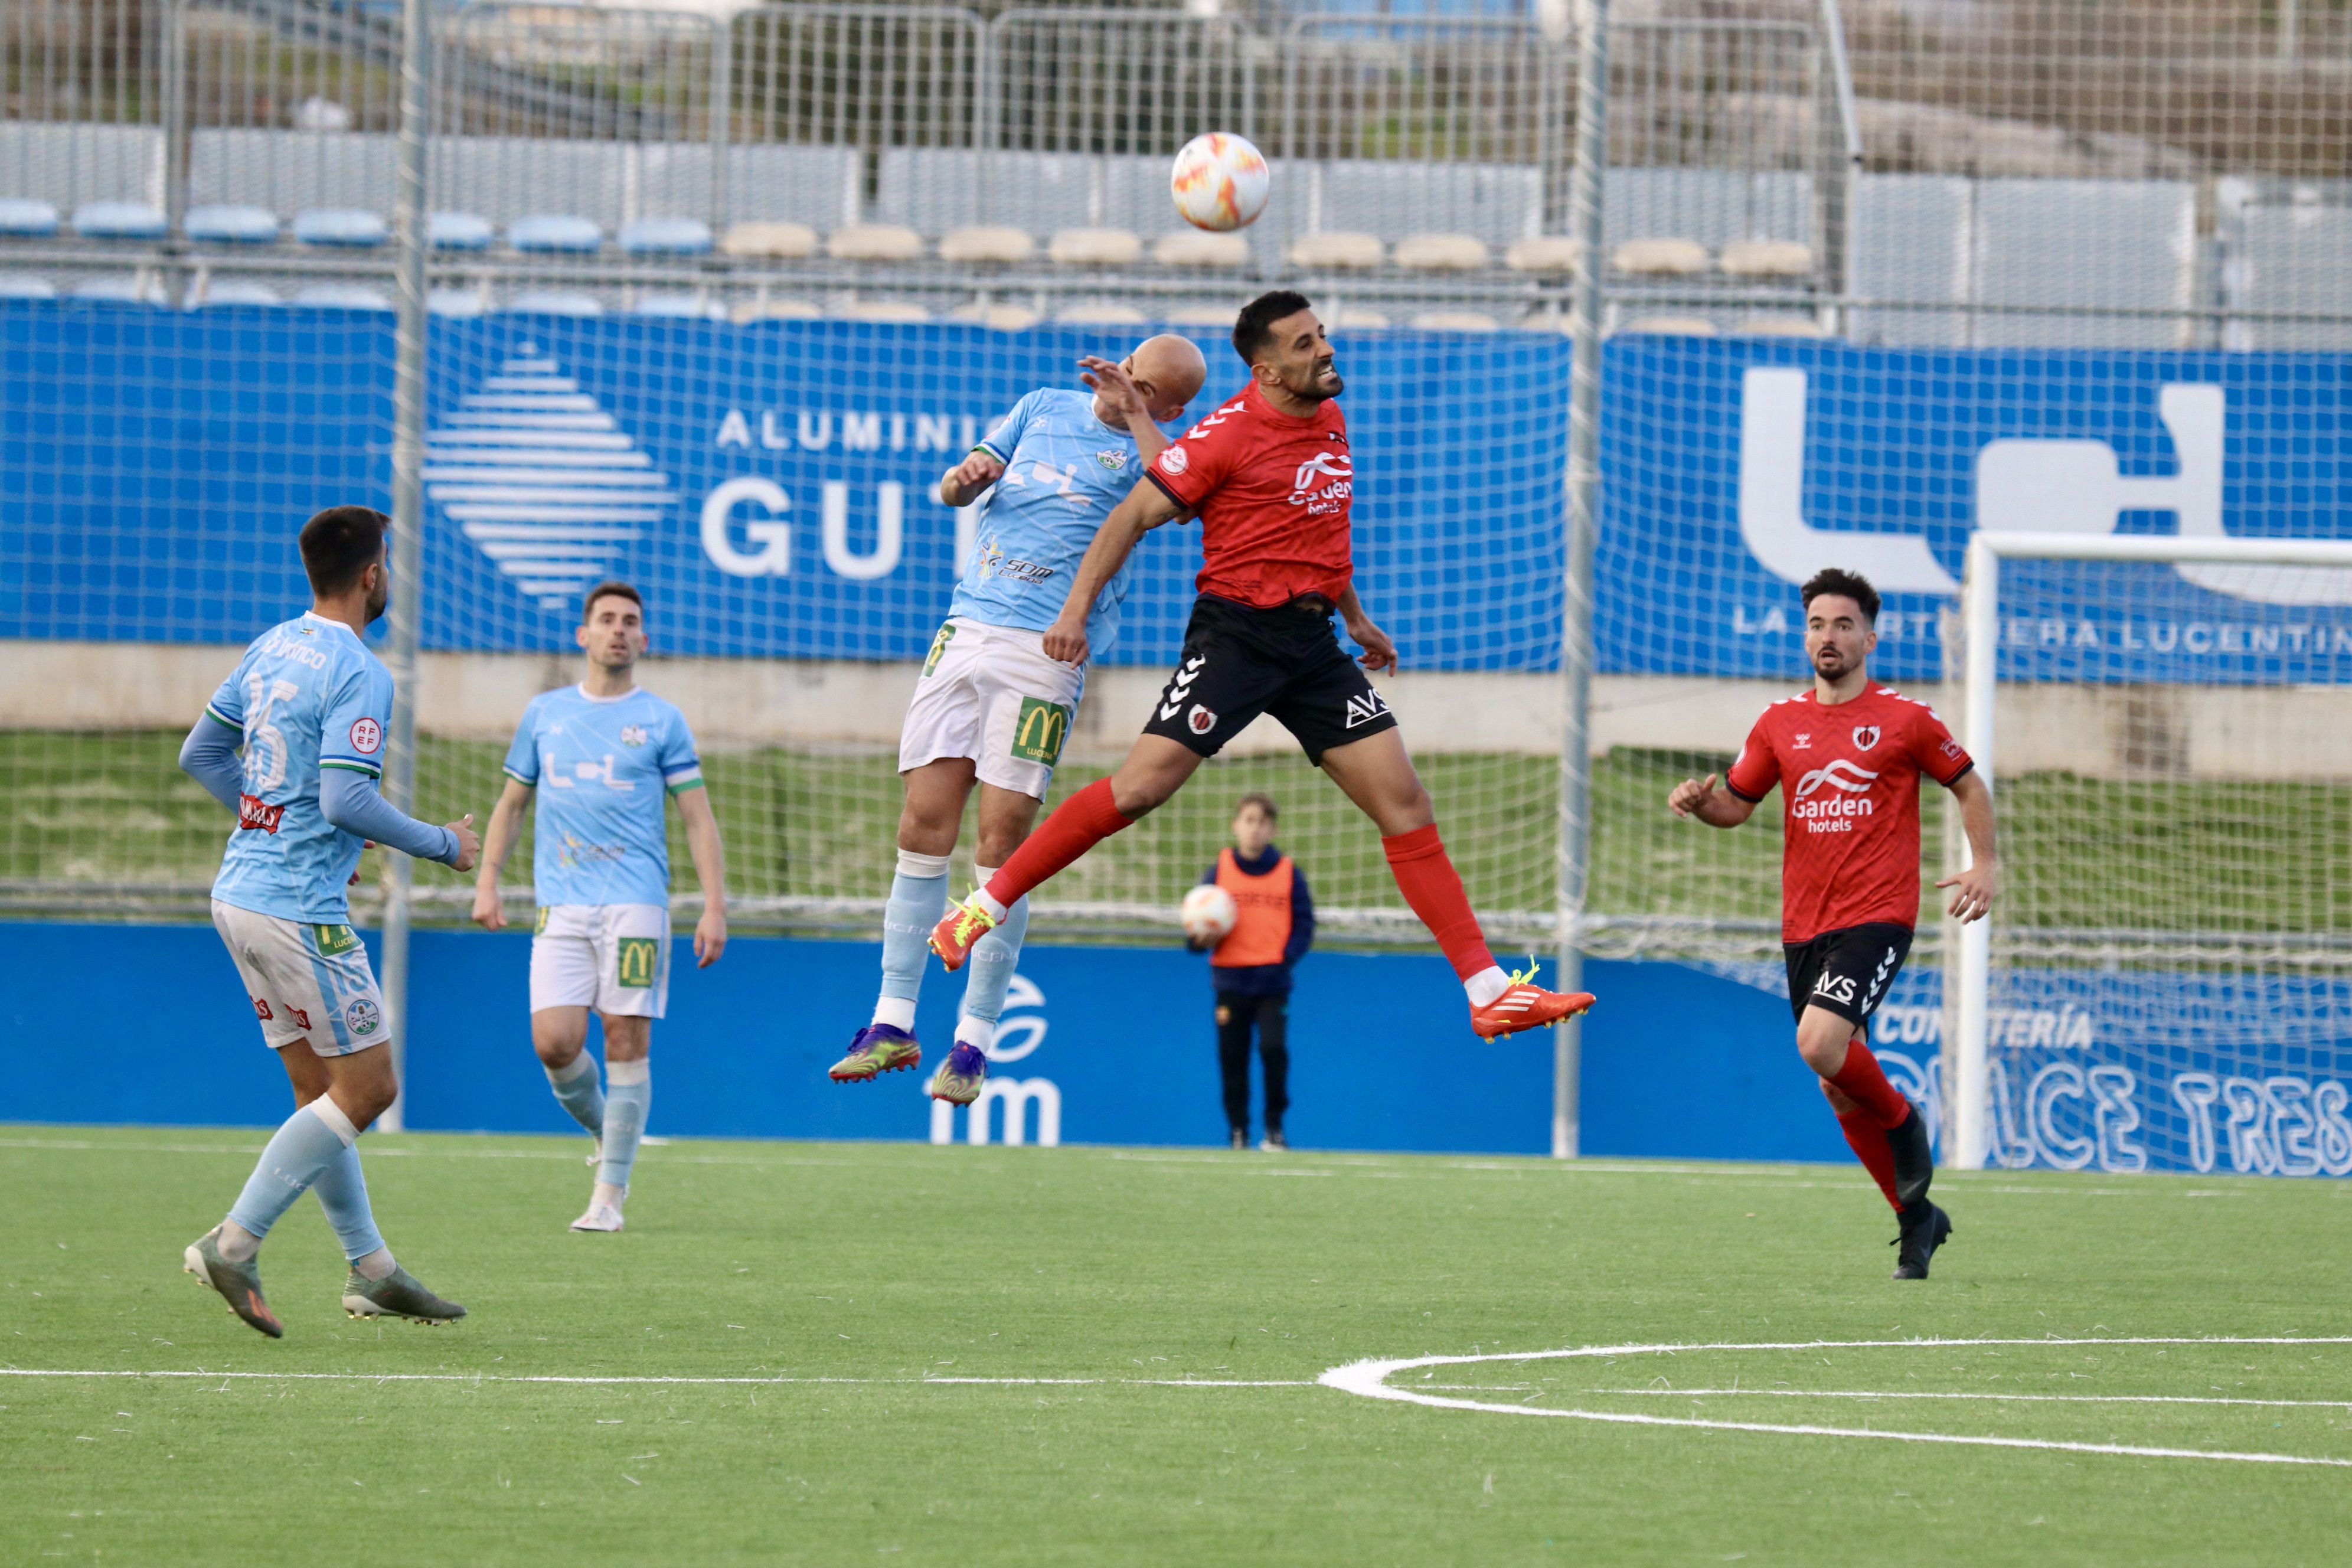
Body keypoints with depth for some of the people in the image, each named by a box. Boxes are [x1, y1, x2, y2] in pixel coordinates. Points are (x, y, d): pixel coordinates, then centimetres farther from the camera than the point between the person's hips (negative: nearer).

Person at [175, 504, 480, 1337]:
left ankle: (371, 1270, 17)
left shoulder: (270, 649, 11)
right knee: (366, 1087, -3)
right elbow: (346, 800, -24)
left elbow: (200, 754, 18)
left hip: (241, 892, 9)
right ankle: (234, 1244, -8)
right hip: (300, 909, -9)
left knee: (322, 1089, 13)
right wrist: (443, 845, -9)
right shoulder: (357, 673, -16)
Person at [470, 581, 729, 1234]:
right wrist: (487, 881, 8)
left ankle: (609, 1195, -2)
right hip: (561, 906, 2)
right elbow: (510, 803, 20)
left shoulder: (661, 721, 5)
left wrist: (714, 907, -4)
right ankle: (602, 1131, 19)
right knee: (554, 1041, -10)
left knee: (626, 1041, -7)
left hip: (635, 903, -2)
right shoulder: (544, 713, 13)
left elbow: (699, 820, 5)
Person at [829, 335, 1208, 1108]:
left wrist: (1132, 411, -20)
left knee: (1002, 848, -9)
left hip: (1045, 651, -5)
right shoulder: (1046, 408, 15)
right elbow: (959, 488, 22)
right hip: (966, 631, 5)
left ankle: (973, 1043, -1)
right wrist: (962, 479, -1)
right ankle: (893, 1025, 5)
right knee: (923, 829, 0)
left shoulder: (1148, 447, 1)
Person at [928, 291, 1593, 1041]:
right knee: (1141, 786, -17)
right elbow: (1133, 516, -9)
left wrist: (1355, 616, 32)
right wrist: (1075, 609, -16)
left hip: (1313, 641, 6)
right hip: (1236, 633, -6)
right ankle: (986, 905, -3)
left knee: (1405, 802, -1)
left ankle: (1489, 990, -1)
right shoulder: (1231, 431, -10)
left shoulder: (1329, 419, 12)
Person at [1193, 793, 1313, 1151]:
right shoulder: (1219, 871, 5)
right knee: (1233, 1057, 1)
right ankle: (1238, 1132, 13)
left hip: (1272, 983, -1)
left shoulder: (1290, 874, 4)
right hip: (1231, 981, 1)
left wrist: (1285, 957, -11)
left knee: (1273, 1048, -15)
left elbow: (1304, 926, 5)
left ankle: (1275, 1128, -2)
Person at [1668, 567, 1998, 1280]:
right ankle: (1916, 1218, 21)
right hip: (1804, 924, 5)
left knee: (1821, 1044, -25)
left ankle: (1903, 1122, 4)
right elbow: (1737, 803, 16)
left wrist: (1982, 865, -2)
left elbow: (1968, 785, 10)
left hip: (1876, 918, -5)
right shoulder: (1781, 723, 9)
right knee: (1840, 1087, 6)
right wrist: (1701, 802, -6)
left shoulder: (1905, 719, -1)